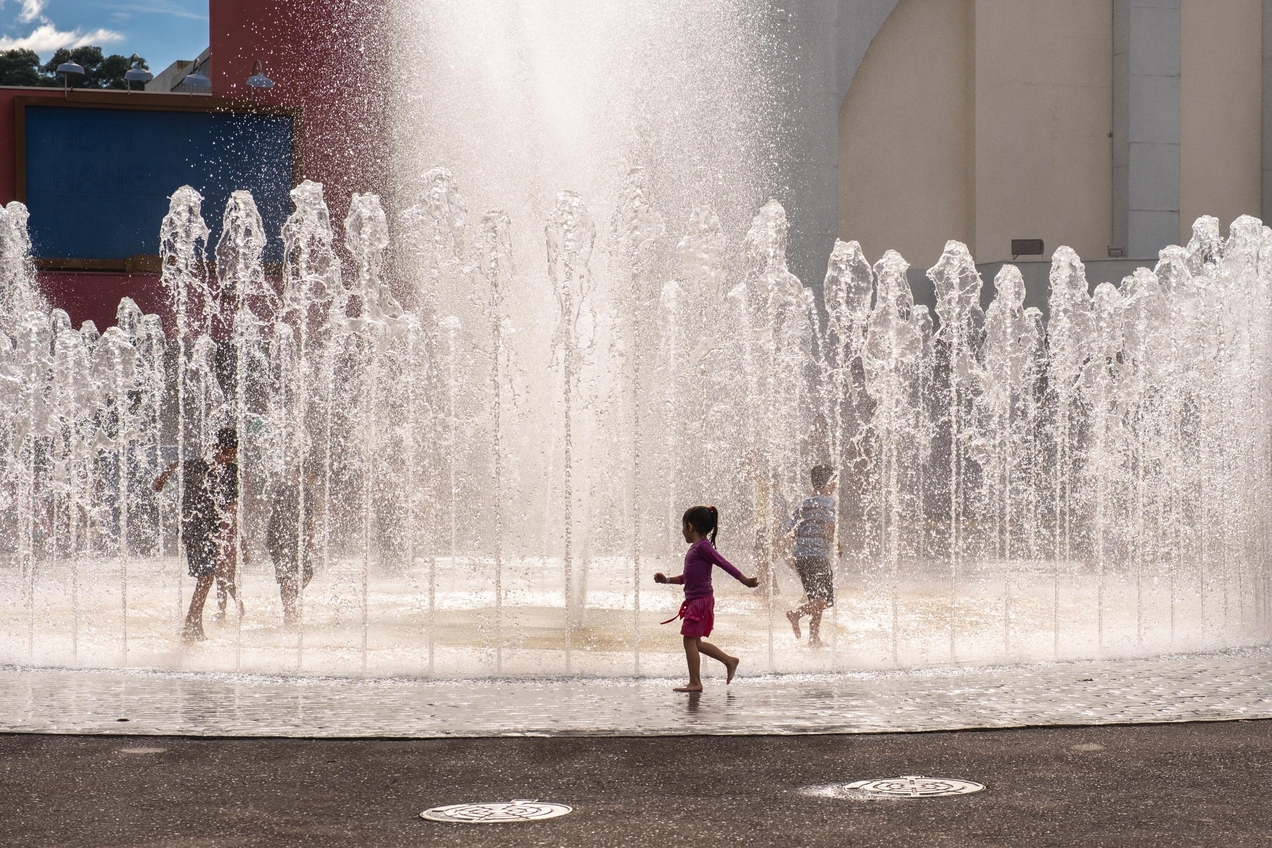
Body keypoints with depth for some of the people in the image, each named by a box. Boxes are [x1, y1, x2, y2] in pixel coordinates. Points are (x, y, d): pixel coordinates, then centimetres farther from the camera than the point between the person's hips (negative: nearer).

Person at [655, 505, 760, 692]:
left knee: (690, 640, -7)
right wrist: (667, 580, 23)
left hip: (701, 600, -10)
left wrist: (745, 580, -20)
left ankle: (695, 682, -4)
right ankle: (729, 661, 24)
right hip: (695, 600, 10)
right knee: (695, 642, 15)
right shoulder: (697, 548, 17)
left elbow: (724, 564, -17)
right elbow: (688, 577, 26)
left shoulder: (702, 547, -12)